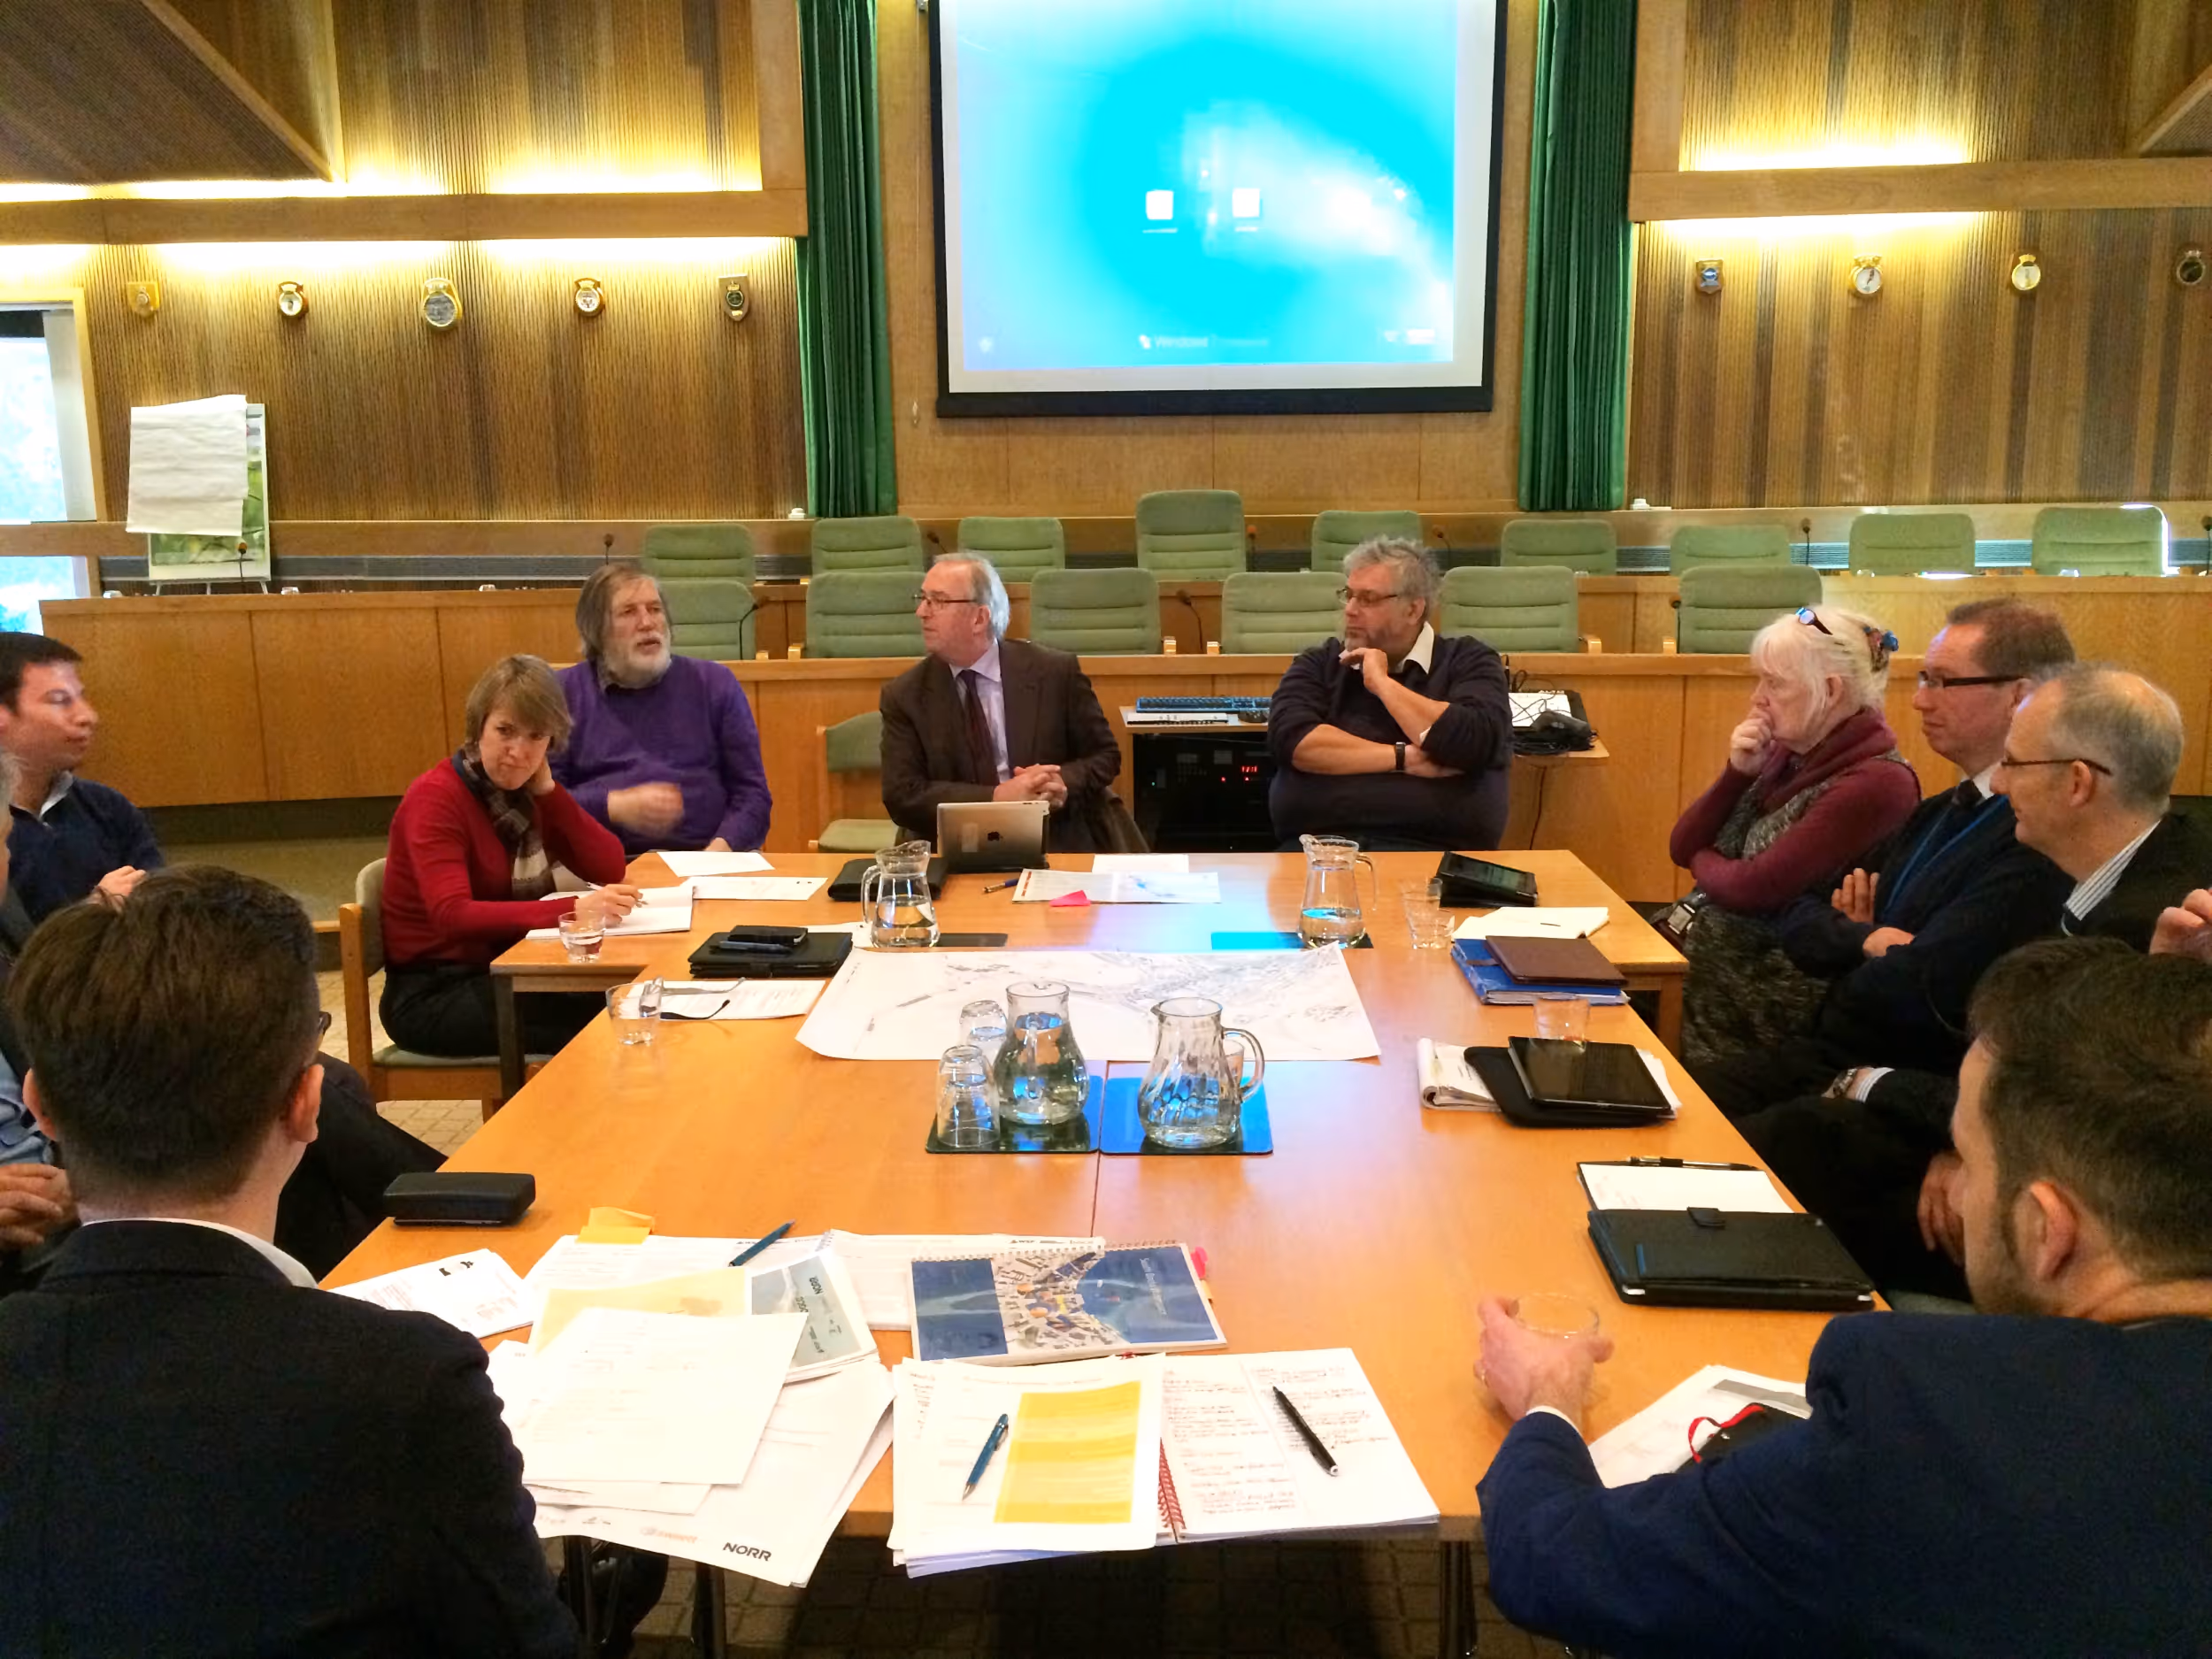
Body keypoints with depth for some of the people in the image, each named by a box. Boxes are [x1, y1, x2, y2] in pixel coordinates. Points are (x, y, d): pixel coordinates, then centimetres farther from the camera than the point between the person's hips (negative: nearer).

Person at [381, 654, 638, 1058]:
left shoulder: (525, 792, 6)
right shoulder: (434, 798, -15)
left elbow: (610, 868, -2)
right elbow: (453, 917, -30)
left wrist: (546, 789, -11)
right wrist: (573, 909, -41)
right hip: (433, 995, -6)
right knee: (600, 1018, -26)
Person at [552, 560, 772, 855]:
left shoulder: (715, 684, 17)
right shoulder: (562, 692, 13)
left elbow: (752, 791, 10)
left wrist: (721, 849, -8)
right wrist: (614, 807, -10)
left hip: (703, 855, 1)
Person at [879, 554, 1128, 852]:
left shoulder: (1056, 672, -1)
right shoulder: (904, 696, 1)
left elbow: (1105, 755, 7)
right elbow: (903, 795, -6)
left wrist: (1064, 783, -16)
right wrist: (997, 797, -18)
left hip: (1062, 843, 0)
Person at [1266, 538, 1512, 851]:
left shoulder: (1468, 661, 9)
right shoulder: (1319, 664, 14)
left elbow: (1470, 745, -9)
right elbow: (1290, 737, -4)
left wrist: (1382, 683, -1)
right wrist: (1404, 758, -7)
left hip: (1430, 850, -2)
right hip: (1318, 845, 2)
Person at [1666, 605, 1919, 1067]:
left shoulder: (1877, 782, -18)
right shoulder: (1786, 752, 6)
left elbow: (1752, 889, -21)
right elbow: (1683, 847, 8)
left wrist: (1704, 858, 0)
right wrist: (1737, 772, -6)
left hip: (1774, 977, -7)